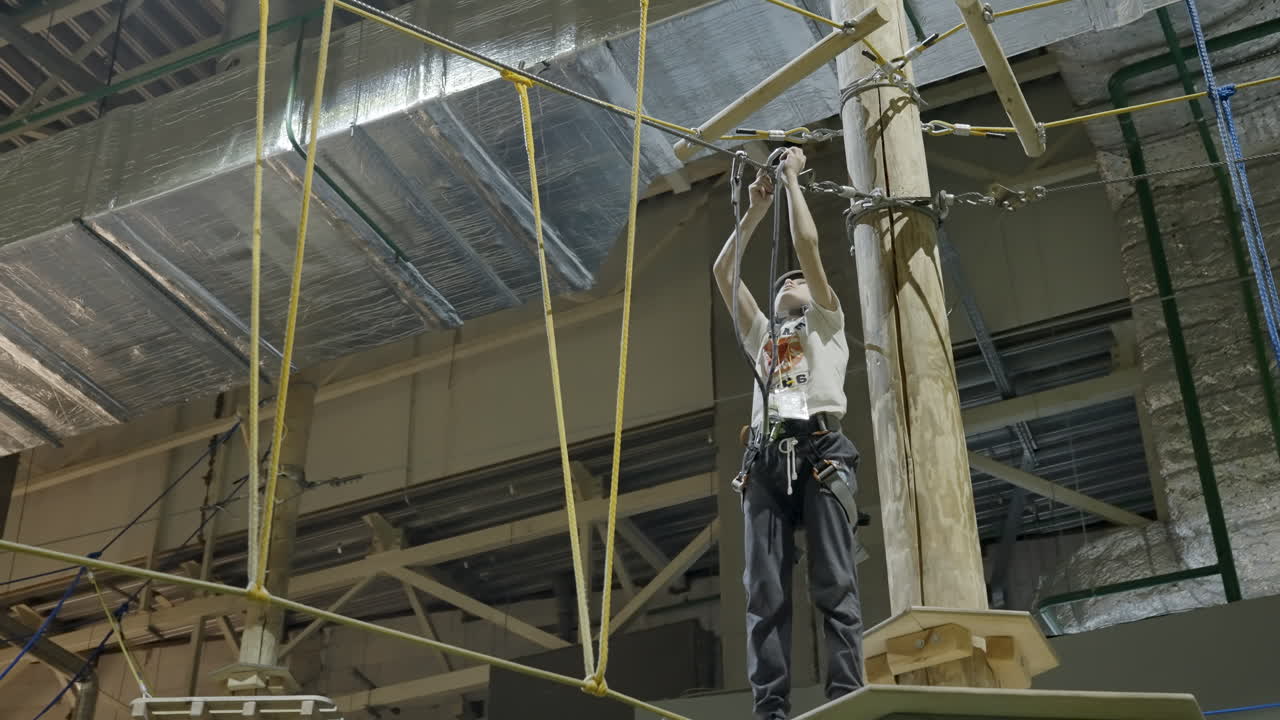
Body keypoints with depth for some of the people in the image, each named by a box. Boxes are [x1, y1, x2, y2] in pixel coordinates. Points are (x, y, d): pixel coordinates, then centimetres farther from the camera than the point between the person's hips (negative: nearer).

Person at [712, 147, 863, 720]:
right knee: (765, 593, -7)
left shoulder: (826, 321, 23)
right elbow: (722, 273, 27)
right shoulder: (761, 333, 34)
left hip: (821, 453, -4)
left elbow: (808, 246, 12)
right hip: (765, 459, 4)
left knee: (834, 585, -12)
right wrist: (756, 210, 28)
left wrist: (792, 181, 20)